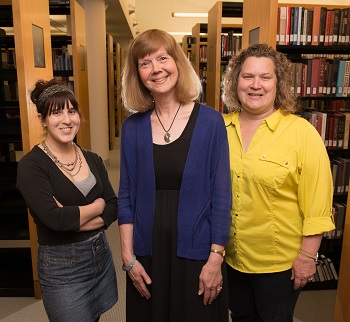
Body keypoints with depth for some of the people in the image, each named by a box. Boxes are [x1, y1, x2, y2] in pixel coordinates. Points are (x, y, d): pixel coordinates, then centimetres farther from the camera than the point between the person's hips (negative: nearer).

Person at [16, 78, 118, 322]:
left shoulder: (93, 160, 3)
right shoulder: (31, 166, -13)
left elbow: (114, 208, -3)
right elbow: (55, 218, -24)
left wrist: (72, 219, -17)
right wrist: (97, 206, -10)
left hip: (102, 256, 5)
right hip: (62, 267, -5)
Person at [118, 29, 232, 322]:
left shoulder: (210, 122, -9)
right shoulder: (132, 127, -1)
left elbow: (221, 196, -7)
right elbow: (126, 196, 2)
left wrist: (216, 258, -9)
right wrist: (128, 257, -1)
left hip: (195, 251, -2)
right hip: (146, 252, 3)